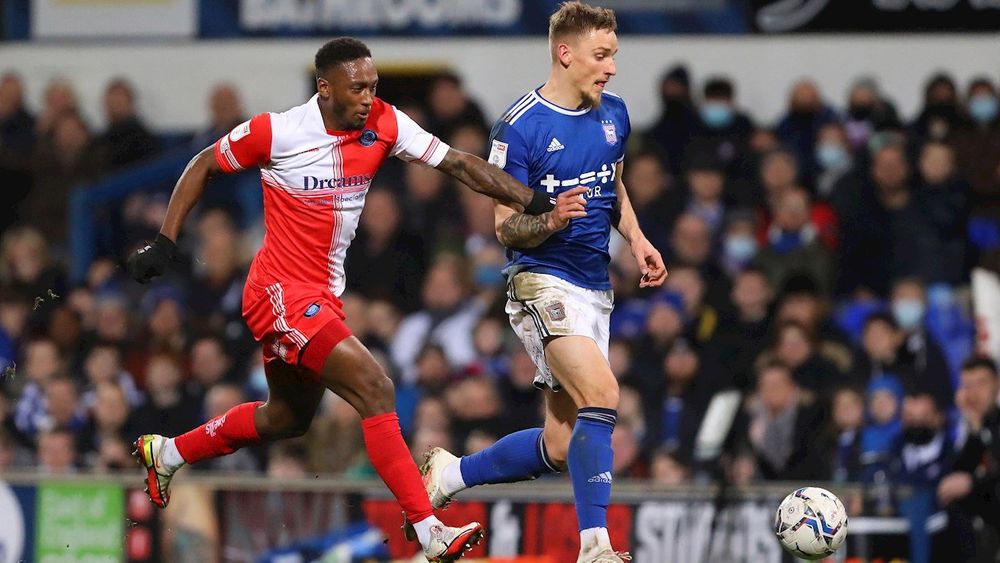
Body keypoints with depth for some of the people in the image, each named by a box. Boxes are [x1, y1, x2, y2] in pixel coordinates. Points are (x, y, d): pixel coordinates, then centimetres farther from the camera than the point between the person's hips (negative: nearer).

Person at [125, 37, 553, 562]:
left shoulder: (384, 124, -4)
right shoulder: (274, 132, -16)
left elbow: (458, 163, -6)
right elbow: (203, 166, -1)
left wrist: (533, 201, -17)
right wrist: (165, 242, -5)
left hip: (322, 296, 8)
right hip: (282, 292, -8)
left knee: (287, 417, 26)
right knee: (376, 389, -22)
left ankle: (165, 453, 45)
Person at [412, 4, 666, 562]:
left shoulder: (614, 113, 7)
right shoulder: (520, 127, -13)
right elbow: (506, 226, -9)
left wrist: (637, 239, 8)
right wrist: (551, 221, -30)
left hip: (596, 287, 7)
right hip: (544, 282, -7)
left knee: (562, 446, 6)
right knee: (603, 396, -27)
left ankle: (452, 473, 28)